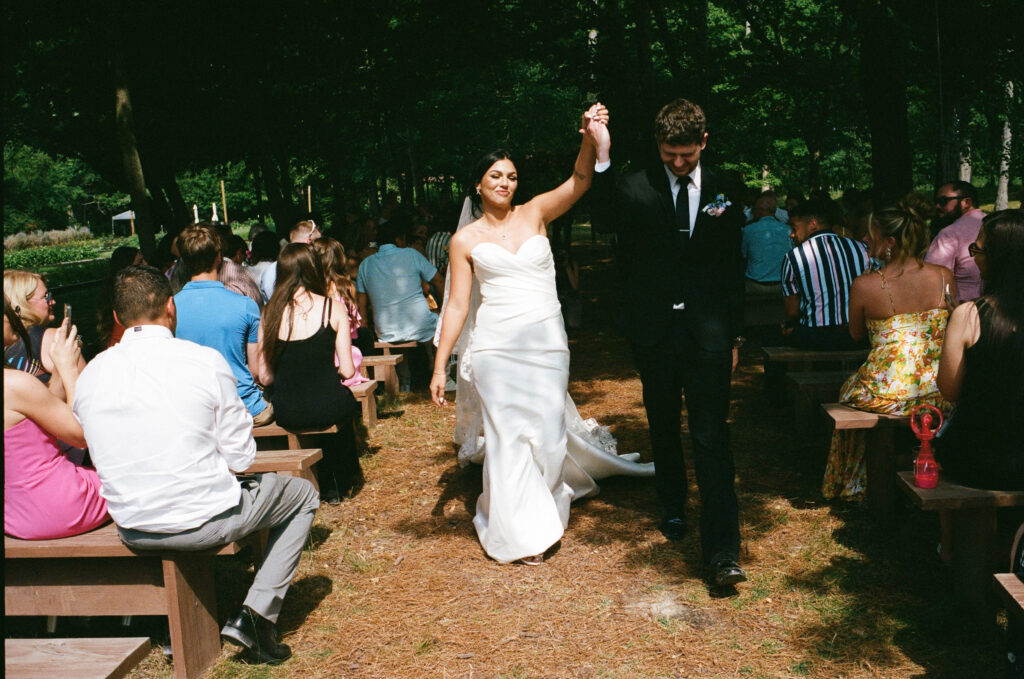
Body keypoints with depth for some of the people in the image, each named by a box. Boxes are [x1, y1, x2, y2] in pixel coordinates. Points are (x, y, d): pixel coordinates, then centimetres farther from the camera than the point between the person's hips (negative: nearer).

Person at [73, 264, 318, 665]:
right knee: (303, 494, 19)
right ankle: (257, 614, 7)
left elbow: (106, 456, 8)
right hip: (204, 520, -5)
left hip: (131, 529, 5)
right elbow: (241, 458, -9)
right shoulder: (205, 361, -13)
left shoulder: (89, 375, 0)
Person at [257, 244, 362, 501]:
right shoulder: (333, 308, -8)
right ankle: (344, 479, 46)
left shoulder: (269, 313, -2)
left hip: (286, 414, 3)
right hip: (328, 410, -3)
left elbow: (264, 377, 1)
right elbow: (347, 371, -7)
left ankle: (328, 487, 43)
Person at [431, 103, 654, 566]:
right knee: (508, 433, -2)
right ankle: (519, 531, 12)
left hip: (548, 342, 2)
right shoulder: (466, 240, 4)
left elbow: (579, 182, -7)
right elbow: (457, 306, 3)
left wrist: (589, 139, -25)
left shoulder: (535, 214, 7)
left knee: (548, 429, 6)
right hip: (496, 346, -1)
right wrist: (439, 366, -2)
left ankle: (543, 506, 32)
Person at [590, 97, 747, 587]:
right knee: (663, 427, 16)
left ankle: (722, 551, -7)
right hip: (654, 330, 1)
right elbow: (604, 224, -24)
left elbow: (732, 268, 10)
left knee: (711, 436, -7)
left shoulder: (724, 193, 5)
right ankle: (673, 508, 40)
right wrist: (602, 160, -33)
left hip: (707, 331, 0)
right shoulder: (635, 188, -2)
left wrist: (734, 336, 8)